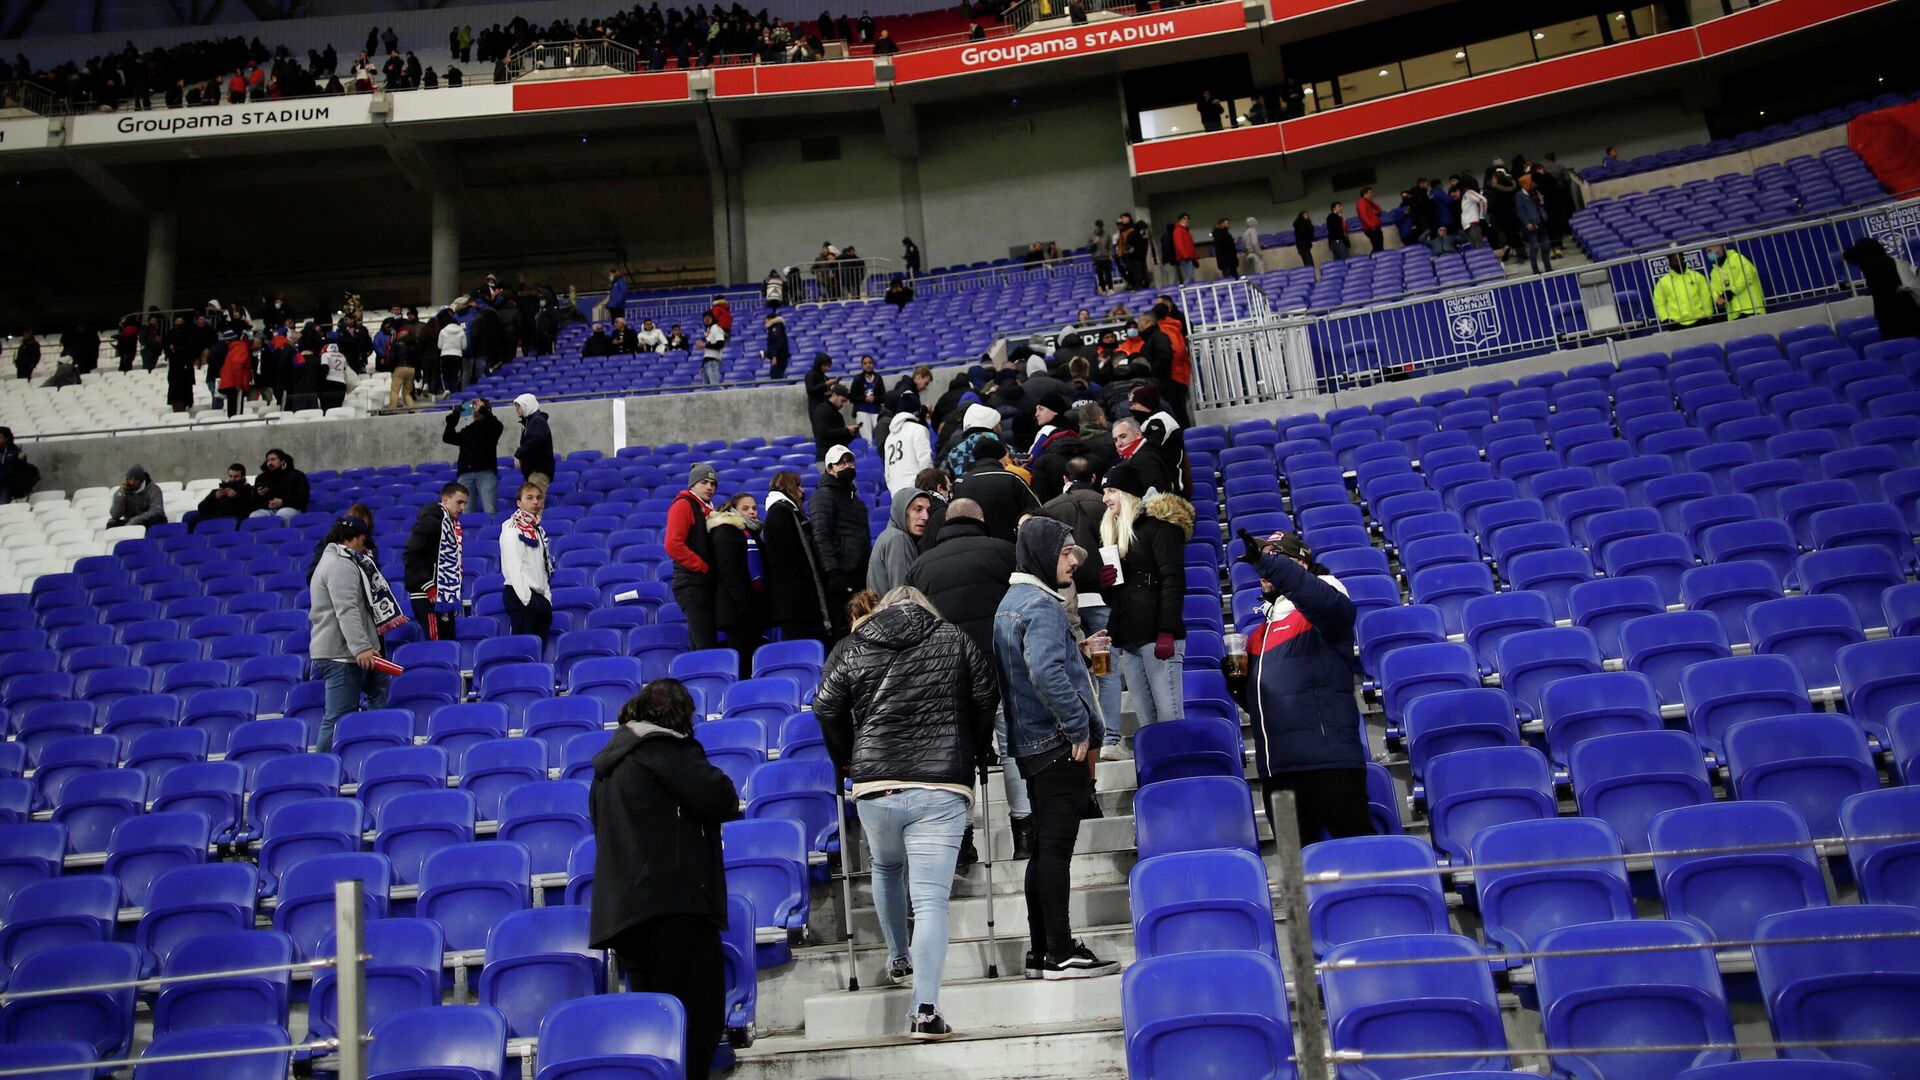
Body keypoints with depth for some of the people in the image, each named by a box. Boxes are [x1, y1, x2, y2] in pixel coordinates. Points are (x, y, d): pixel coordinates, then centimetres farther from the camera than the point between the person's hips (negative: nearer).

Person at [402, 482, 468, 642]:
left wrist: (455, 594, 15)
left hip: (445, 596, 9)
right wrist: (428, 586, -18)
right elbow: (410, 556, -17)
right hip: (428, 597, -9)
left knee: (449, 640, 9)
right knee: (439, 642, -11)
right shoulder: (431, 522, -11)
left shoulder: (453, 524, 15)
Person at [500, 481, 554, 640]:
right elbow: (514, 569, -17)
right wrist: (527, 599, -21)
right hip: (521, 596, -8)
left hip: (539, 596, 8)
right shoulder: (513, 531, -10)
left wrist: (547, 597, 11)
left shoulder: (538, 529, 17)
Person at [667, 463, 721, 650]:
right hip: (691, 584, -9)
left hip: (705, 584, 9)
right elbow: (673, 545, -17)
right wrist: (704, 567, -13)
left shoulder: (707, 510, 20)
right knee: (707, 645, -16)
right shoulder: (683, 505, -6)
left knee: (700, 645, 11)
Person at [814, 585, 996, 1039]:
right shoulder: (956, 641, 8)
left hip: (874, 785, 2)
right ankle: (925, 1010, -11)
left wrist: (846, 759, 23)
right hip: (942, 787, -2)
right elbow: (987, 699, 8)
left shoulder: (853, 648, 10)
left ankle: (899, 959, 43)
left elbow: (826, 708, 7)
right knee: (931, 900, -3)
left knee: (886, 869, 30)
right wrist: (973, 753, 22)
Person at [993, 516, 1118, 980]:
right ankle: (1061, 953, 1)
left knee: (1044, 848, 14)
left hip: (1030, 744, 10)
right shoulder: (1042, 605, -15)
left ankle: (1041, 953, 20)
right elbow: (1046, 672, -27)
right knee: (1056, 847, -5)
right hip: (1058, 744, -10)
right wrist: (1080, 728, -20)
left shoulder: (1010, 602, 16)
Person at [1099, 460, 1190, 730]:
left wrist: (1167, 631, -19)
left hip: (1157, 635, -7)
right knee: (1146, 721, 5)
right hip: (1127, 637, 7)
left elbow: (1173, 580, -11)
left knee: (1170, 717, -10)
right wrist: (1104, 583, 3)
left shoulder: (1158, 524, -1)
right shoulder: (1113, 531, 22)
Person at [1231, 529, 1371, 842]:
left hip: (1328, 763, -8)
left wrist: (1266, 563, -35)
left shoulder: (1318, 612, 0)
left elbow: (1325, 600, -27)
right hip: (1275, 769, 8)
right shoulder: (1260, 630, 21)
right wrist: (1238, 682, 6)